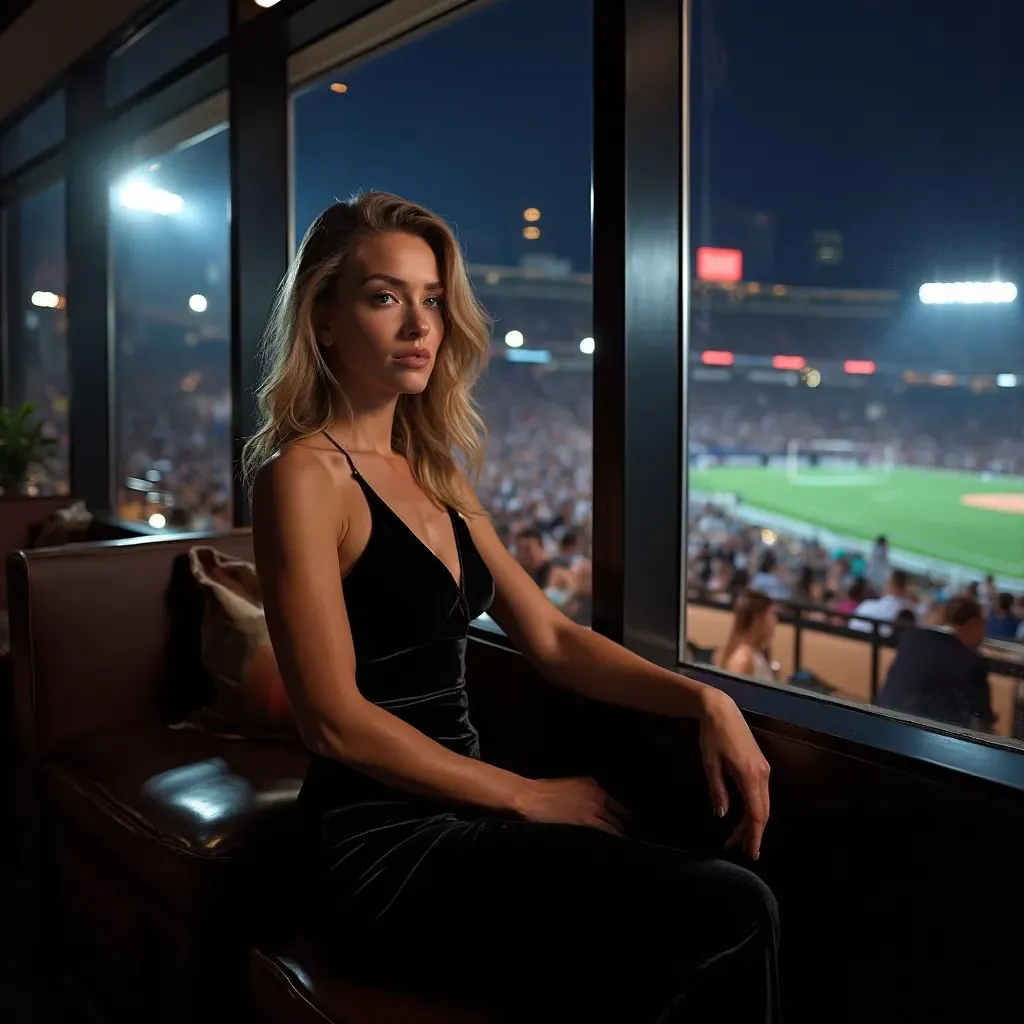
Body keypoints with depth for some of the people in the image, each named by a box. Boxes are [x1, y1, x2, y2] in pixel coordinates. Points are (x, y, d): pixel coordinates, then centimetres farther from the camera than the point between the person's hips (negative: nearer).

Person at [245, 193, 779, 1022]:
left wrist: (703, 700, -2)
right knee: (731, 916, -19)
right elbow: (335, 720, -16)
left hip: (458, 816, 7)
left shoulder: (434, 474, 13)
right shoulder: (304, 475, -10)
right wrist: (530, 798, -11)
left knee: (731, 908, -12)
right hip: (386, 854, -7)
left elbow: (552, 640, 11)